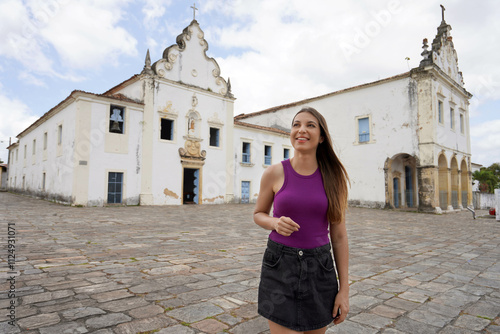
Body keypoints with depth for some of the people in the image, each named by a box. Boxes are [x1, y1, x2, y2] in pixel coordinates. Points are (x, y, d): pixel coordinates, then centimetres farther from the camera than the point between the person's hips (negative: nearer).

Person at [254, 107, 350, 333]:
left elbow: (339, 235, 1)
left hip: (320, 270, 2)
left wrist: (344, 289, 0)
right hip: (280, 267, -2)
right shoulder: (274, 173, -6)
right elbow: (258, 214, 8)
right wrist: (275, 223, -15)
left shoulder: (333, 178, -2)